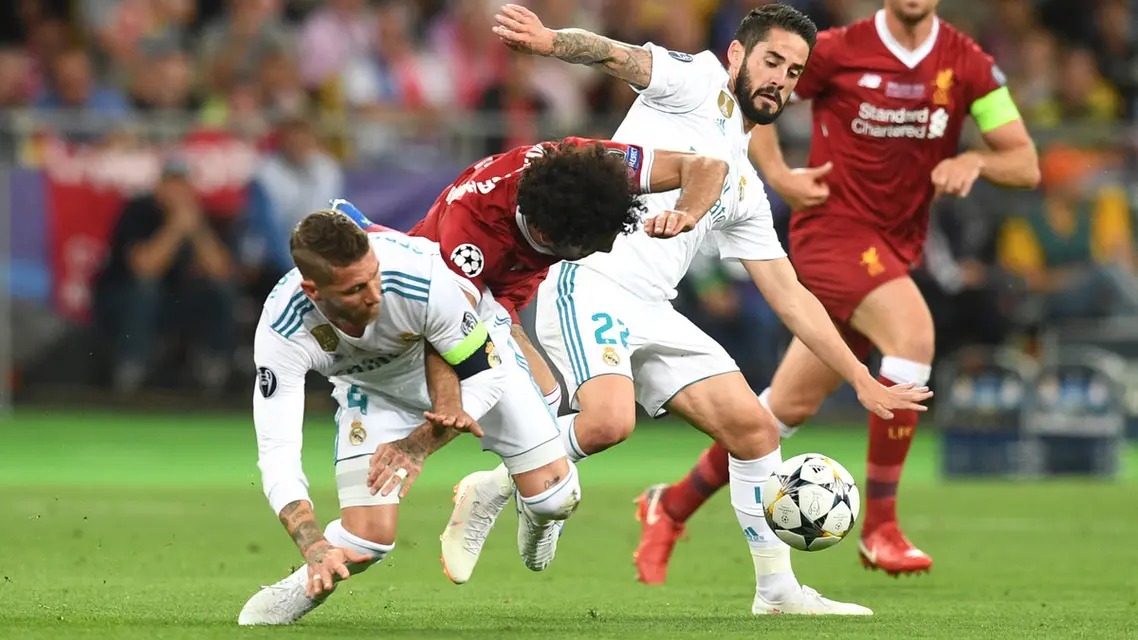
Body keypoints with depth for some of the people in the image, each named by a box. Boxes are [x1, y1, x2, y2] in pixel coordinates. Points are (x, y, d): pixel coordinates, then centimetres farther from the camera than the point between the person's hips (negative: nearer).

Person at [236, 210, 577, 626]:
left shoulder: (424, 279, -41)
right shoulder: (282, 332, -37)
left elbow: (484, 373, -24)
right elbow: (276, 454, -36)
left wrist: (420, 445, -33)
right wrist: (315, 547, -48)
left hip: (472, 353, 0)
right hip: (373, 385, 0)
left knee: (556, 499, -8)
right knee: (367, 540, -15)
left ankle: (535, 512, 30)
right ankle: (302, 589, 18)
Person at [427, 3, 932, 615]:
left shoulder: (745, 190, 24)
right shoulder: (699, 83, 6)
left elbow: (790, 296, 27)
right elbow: (620, 57, -14)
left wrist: (863, 382, 23)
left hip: (652, 312, 8)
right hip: (590, 282, -8)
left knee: (754, 428, 1)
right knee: (609, 421, -30)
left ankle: (778, 590, 12)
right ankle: (492, 490, -5)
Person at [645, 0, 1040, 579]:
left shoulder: (967, 64, 0)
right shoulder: (838, 51, -8)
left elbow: (1026, 165, 1)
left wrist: (975, 161, -20)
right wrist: (779, 176, -8)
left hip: (895, 245, 5)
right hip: (834, 227, -5)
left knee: (793, 404, 10)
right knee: (913, 334, -30)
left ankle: (672, 506, 29)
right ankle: (879, 527, -22)